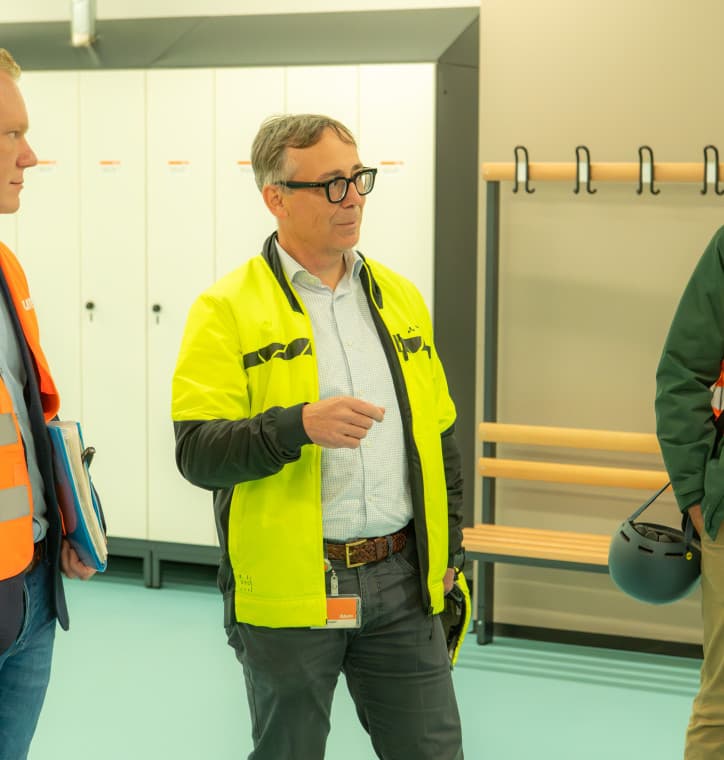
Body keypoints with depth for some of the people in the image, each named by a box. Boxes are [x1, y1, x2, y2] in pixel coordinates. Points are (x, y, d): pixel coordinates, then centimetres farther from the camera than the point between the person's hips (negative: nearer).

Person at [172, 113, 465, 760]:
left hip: (401, 583, 4)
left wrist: (448, 548, 13)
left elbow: (441, 434, 16)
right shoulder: (229, 309, -6)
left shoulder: (400, 297, 10)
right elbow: (196, 452, -14)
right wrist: (300, 425, -28)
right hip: (289, 590, -4)